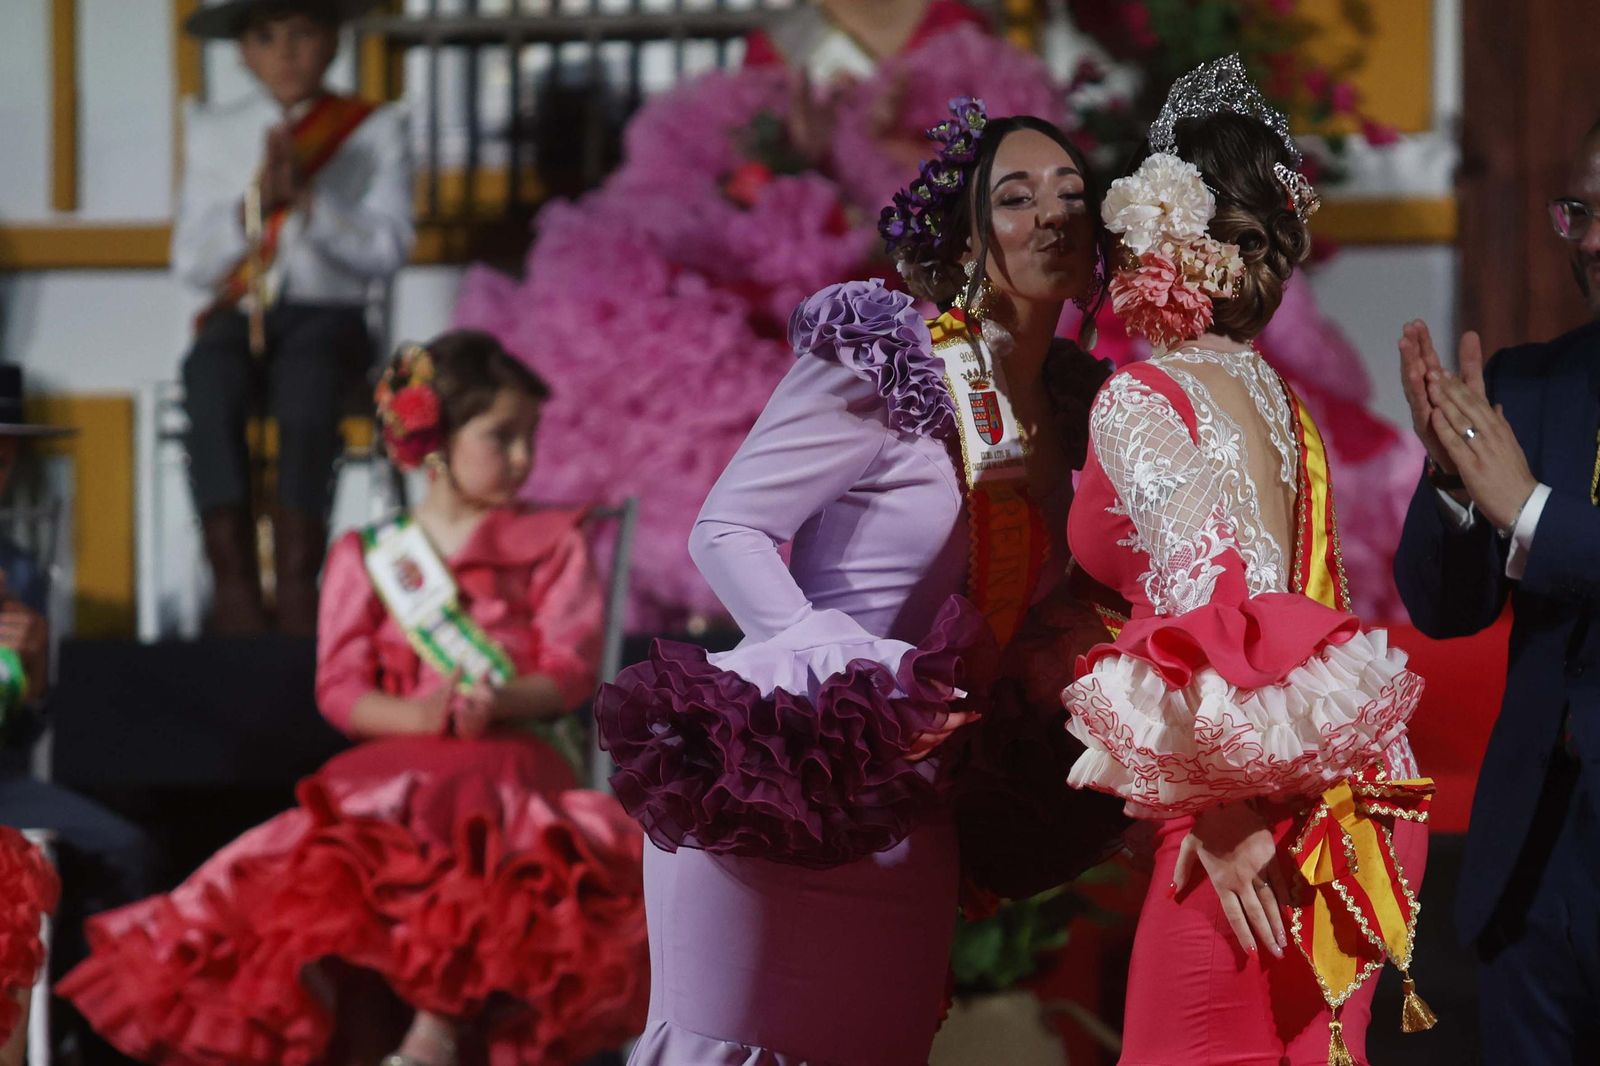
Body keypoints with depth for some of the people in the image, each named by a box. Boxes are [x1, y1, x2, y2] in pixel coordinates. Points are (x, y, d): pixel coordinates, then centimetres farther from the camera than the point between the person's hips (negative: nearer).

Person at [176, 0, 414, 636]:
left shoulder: (375, 131, 11)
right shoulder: (213, 132, 17)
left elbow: (386, 250, -1)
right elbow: (191, 264, 8)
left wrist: (304, 198, -13)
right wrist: (254, 203, -8)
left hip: (327, 315, -2)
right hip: (237, 316, 2)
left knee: (308, 378, -37)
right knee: (212, 382, -34)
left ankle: (296, 585, -37)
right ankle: (233, 588, -39)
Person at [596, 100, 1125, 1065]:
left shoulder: (1073, 403, 12)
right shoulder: (884, 365, -8)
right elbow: (727, 530, -10)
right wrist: (849, 680, -22)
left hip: (912, 819, 6)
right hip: (784, 783, -6)